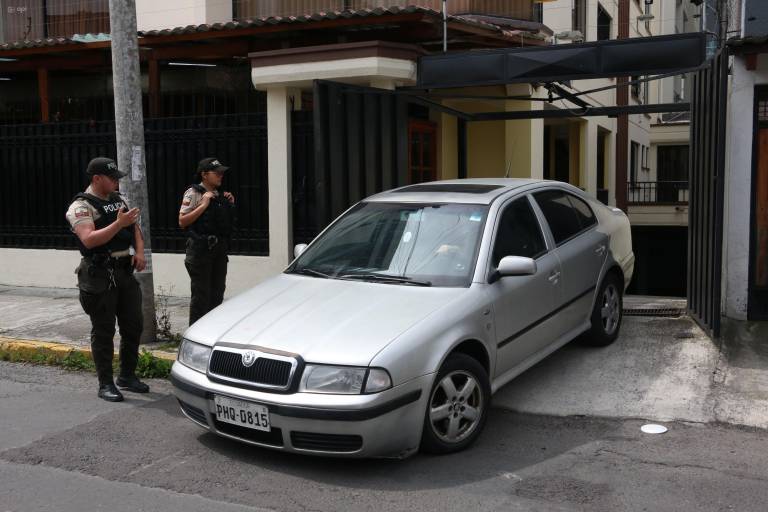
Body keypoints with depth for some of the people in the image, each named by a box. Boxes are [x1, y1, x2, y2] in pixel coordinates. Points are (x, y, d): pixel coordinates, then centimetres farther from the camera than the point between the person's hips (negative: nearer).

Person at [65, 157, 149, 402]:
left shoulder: (118, 199, 14)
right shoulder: (81, 206, -9)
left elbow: (134, 227, 19)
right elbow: (89, 239, -23)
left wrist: (139, 251, 1)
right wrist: (119, 223, -27)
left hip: (125, 271, 7)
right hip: (100, 276, -7)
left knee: (133, 326, 11)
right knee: (104, 331, 0)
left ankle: (127, 375, 25)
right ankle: (105, 384, 10)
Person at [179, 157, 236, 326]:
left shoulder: (220, 195, 15)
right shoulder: (194, 193, -7)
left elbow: (228, 221, 24)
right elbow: (182, 222, -14)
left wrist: (230, 204, 8)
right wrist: (203, 205, -18)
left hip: (219, 250, 8)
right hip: (201, 250, -7)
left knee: (217, 293, 13)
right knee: (201, 295, -5)